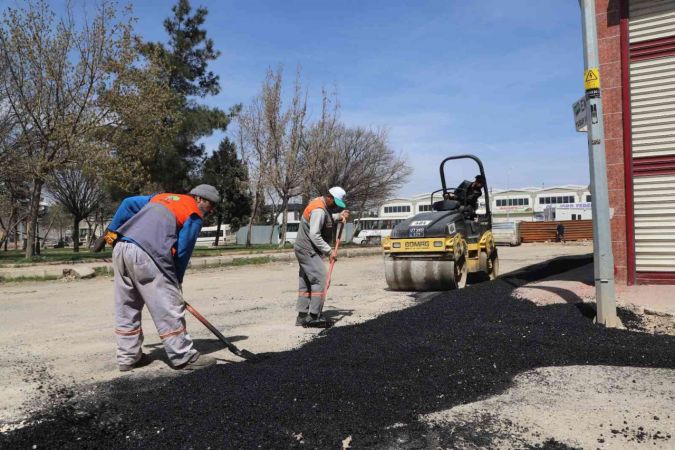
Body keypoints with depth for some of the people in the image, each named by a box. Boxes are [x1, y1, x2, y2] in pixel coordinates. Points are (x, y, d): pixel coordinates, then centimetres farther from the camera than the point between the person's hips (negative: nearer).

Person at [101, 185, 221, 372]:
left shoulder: (162, 197, 27)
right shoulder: (194, 215, 6)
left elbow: (128, 204, 25)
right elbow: (183, 251, 2)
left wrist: (111, 232, 26)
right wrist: (177, 282, 11)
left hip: (120, 248, 8)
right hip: (146, 254, -8)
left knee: (126, 307, 16)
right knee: (169, 307, -1)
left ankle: (128, 357, 25)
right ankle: (183, 357, 5)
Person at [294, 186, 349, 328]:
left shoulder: (322, 205, 11)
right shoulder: (319, 210, -20)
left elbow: (325, 220, 23)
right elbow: (314, 235, -24)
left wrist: (339, 217, 7)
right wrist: (329, 251, -22)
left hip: (304, 250, 11)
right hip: (308, 250, -11)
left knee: (305, 283, 11)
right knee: (319, 280, -11)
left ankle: (302, 316, 16)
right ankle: (314, 317, -10)